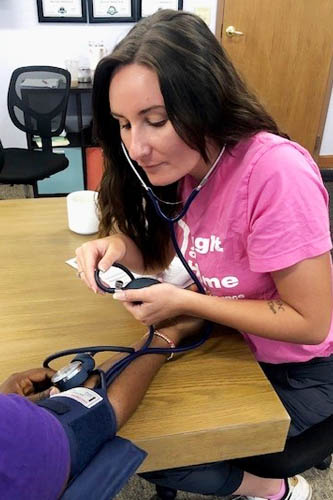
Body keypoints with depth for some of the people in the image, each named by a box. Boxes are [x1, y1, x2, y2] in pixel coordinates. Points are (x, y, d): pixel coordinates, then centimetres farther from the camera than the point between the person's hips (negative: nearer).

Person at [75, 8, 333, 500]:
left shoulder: (275, 171, -32)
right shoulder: (184, 161, -9)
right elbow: (163, 255, 3)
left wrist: (183, 303, -26)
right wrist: (119, 245, -19)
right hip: (232, 342, 7)